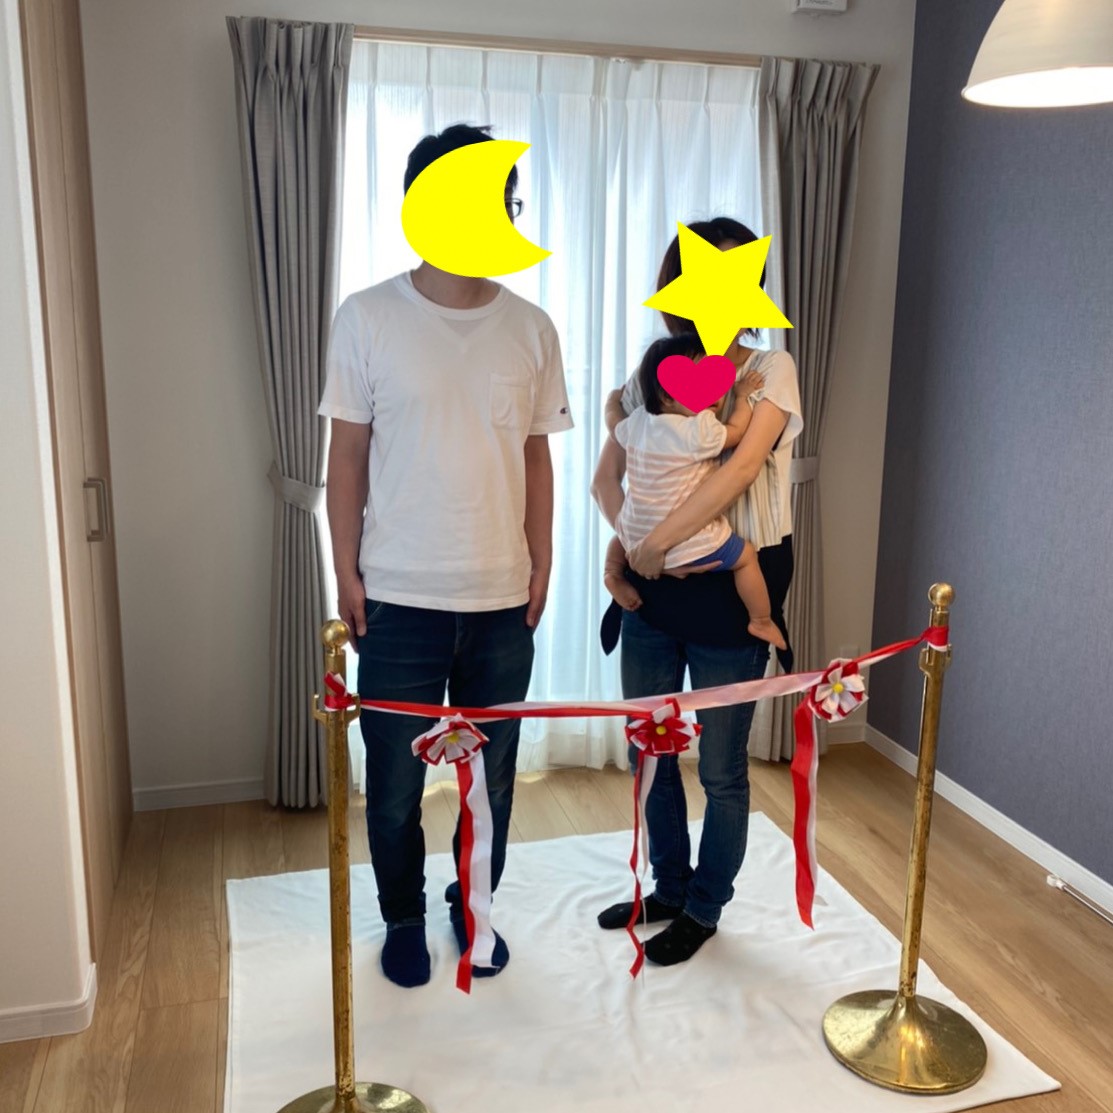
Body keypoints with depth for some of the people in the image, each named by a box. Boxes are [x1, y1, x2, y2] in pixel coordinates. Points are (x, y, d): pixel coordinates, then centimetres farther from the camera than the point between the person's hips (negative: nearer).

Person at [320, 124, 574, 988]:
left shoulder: (531, 328, 2)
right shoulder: (368, 318, -5)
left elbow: (536, 455, 8)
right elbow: (349, 454, -2)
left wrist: (541, 564, 5)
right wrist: (347, 571, -4)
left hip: (502, 600, 3)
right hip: (399, 599, -2)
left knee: (493, 773, 14)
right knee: (396, 780, 10)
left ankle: (474, 907, 38)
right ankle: (404, 919, 35)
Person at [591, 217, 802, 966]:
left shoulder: (770, 370, -8)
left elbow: (741, 468, -22)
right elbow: (607, 476, 6)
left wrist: (659, 541, -20)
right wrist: (634, 543, -11)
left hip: (732, 590, -5)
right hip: (654, 590, 5)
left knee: (721, 768, 8)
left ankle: (704, 908, 30)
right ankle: (669, 888, 38)